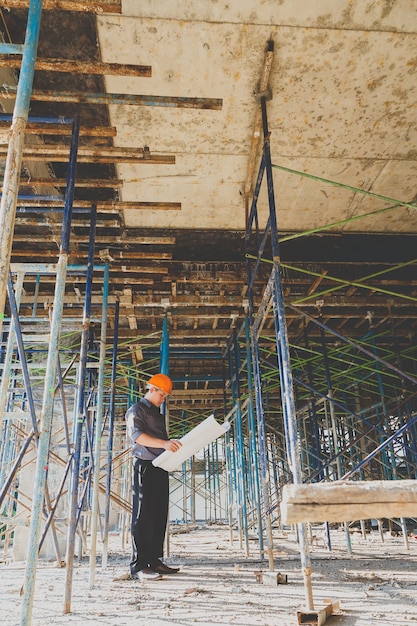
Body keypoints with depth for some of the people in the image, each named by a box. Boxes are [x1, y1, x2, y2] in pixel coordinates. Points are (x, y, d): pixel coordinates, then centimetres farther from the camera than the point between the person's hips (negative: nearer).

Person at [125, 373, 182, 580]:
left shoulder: (158, 414, 23)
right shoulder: (136, 410, -3)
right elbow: (136, 435, -21)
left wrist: (173, 445, 7)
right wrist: (163, 443, -32)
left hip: (161, 468, 8)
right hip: (144, 467, -8)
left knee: (159, 516, 9)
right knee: (143, 516, -6)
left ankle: (154, 561, 16)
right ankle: (138, 566, -1)